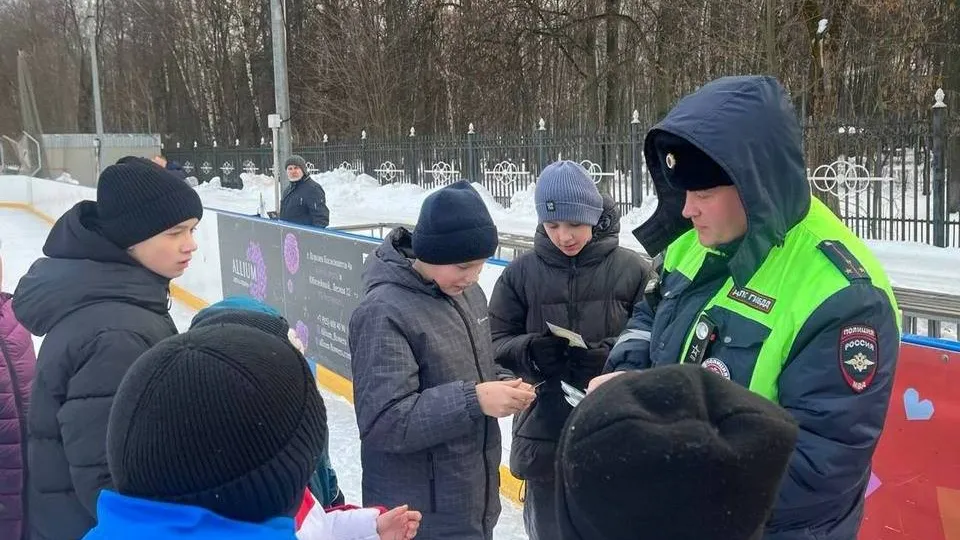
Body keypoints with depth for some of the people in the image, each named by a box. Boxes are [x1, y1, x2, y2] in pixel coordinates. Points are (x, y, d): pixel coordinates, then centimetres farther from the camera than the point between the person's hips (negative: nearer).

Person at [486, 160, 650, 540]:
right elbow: (496, 344, 2)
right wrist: (530, 351, -18)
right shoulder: (521, 273, -1)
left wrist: (612, 355, -22)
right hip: (544, 437, 2)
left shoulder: (632, 270, -7)